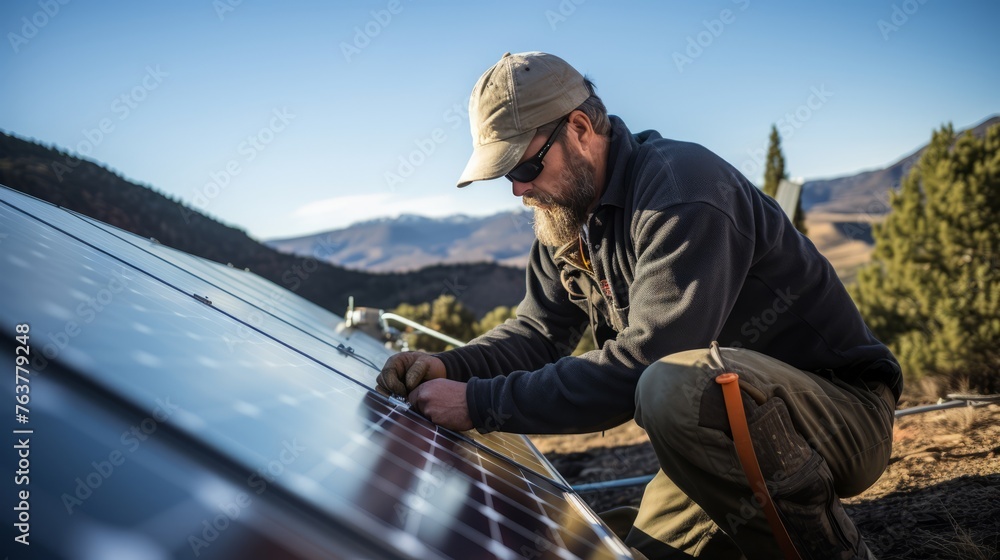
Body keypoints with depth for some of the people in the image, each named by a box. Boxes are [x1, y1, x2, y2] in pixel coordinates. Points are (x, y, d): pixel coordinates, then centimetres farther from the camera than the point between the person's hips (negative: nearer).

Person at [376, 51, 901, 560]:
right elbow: (539, 330, 7)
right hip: (733, 428, 8)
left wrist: (481, 404, -29)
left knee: (674, 387, -37)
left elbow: (641, 361, -32)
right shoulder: (568, 211, 4)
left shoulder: (681, 192, -25)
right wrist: (450, 366, -13)